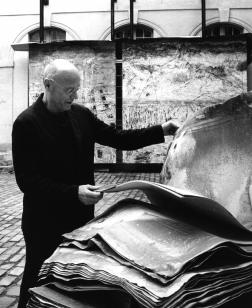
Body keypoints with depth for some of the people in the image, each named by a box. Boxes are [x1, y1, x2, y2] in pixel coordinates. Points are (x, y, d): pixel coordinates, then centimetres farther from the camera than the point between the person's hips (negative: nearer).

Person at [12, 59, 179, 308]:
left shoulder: (81, 114, 1)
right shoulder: (26, 123, -14)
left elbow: (118, 138, 5)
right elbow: (27, 180, -18)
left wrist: (161, 131, -4)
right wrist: (74, 192, -27)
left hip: (81, 216, 5)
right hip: (45, 223, -4)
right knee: (39, 280, 13)